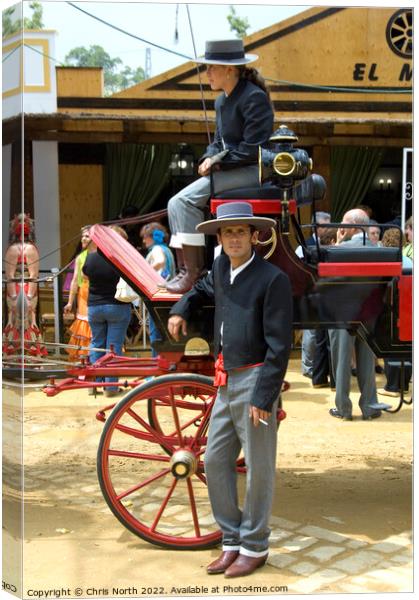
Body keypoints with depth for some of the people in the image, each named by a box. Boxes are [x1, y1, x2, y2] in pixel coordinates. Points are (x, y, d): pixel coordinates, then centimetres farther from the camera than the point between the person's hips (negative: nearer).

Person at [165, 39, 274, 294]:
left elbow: (252, 148, -18)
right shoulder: (222, 101, 17)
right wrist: (208, 158, 2)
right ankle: (185, 269, -1)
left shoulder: (254, 97, -12)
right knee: (177, 203, 0)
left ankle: (195, 273, -17)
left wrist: (218, 161, -14)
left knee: (185, 201, -22)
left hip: (252, 171, -10)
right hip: (229, 170, 10)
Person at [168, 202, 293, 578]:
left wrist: (264, 396, -18)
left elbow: (279, 346, -16)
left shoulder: (273, 279, -13)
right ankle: (232, 542, 24)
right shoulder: (222, 267, 9)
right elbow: (205, 289, 35)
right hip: (227, 382, 8)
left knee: (258, 468, 3)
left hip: (256, 380, -8)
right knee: (215, 461, 11)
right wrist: (181, 310, 16)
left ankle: (255, 547, 19)